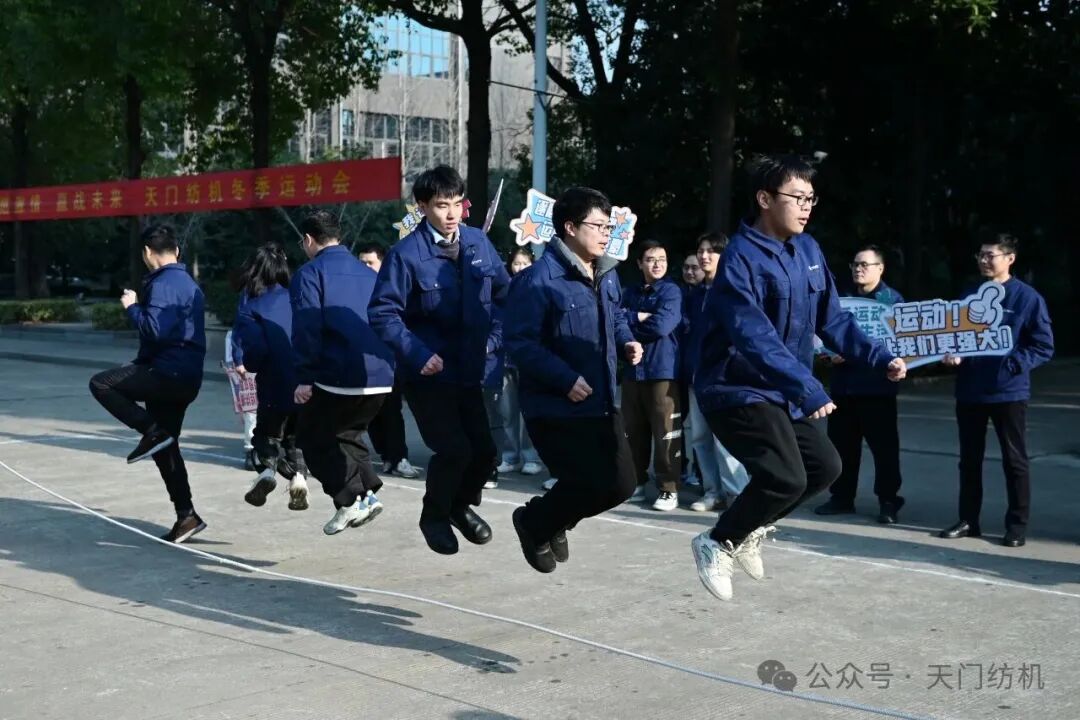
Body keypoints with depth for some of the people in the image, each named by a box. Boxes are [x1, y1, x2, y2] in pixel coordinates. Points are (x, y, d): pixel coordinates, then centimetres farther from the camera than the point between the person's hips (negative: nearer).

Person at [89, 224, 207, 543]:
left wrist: (132, 306, -6)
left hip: (168, 373, -9)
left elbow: (155, 330, -23)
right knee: (165, 446, 14)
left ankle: (152, 432, -10)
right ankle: (186, 516, 13)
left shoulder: (162, 284, -12)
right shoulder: (189, 283, 19)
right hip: (186, 378, 9)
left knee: (100, 384, -5)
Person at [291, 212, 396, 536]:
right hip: (380, 377, 7)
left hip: (338, 376, -6)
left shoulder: (310, 274, -3)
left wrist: (304, 377, -10)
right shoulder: (368, 273, 17)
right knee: (347, 432, 26)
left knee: (312, 437, 10)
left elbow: (306, 329, -12)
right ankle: (368, 491, 10)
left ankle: (351, 499, -3)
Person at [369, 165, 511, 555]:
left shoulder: (479, 242, 2)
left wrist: (493, 337, 3)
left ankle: (462, 504, 36)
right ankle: (435, 516, 17)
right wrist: (420, 355, -21)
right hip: (428, 373, -5)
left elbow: (503, 292, 14)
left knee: (485, 450, 4)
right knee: (454, 449, -12)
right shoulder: (406, 254, -14)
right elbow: (383, 312, -14)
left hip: (469, 370, 5)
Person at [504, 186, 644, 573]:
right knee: (592, 484, -8)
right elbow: (520, 342, -21)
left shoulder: (606, 274, 9)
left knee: (620, 484, 8)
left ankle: (551, 520, 33)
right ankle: (535, 521, 22)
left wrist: (627, 342, 5)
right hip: (556, 409, -8)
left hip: (602, 404, 8)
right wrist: (566, 379, -26)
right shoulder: (539, 279, -18)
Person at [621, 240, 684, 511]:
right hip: (633, 369, 6)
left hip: (663, 370, -6)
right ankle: (636, 481, 25)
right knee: (633, 430, 12)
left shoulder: (672, 291, -3)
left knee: (665, 432, -5)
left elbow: (661, 326, -16)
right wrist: (641, 317, -11)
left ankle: (669, 489, 0)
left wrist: (631, 321, -3)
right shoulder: (631, 292, 14)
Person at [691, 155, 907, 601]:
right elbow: (756, 339, -31)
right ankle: (718, 543, 4)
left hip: (780, 393, 9)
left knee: (824, 467, 11)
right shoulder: (741, 259, -21)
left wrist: (880, 358, 2)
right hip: (738, 390, -9)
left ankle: (749, 529, 27)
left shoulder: (809, 251, 5)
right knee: (786, 478, -19)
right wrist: (807, 390, -37)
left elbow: (832, 320, 12)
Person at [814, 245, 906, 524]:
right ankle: (842, 497, 20)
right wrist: (830, 354, -5)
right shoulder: (845, 298, 14)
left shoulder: (893, 299, -3)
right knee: (842, 443, 10)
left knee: (883, 445, -1)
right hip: (843, 384, 5)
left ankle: (888, 500, 7)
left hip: (877, 385, -5)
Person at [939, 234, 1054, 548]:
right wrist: (952, 354, -6)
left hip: (1008, 392, -5)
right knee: (969, 459, 11)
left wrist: (1011, 364, -19)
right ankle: (968, 520, 22)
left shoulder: (1028, 298, -6)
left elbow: (1044, 348, -7)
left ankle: (1017, 525, 12)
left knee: (1014, 460, 4)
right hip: (969, 390, 5)